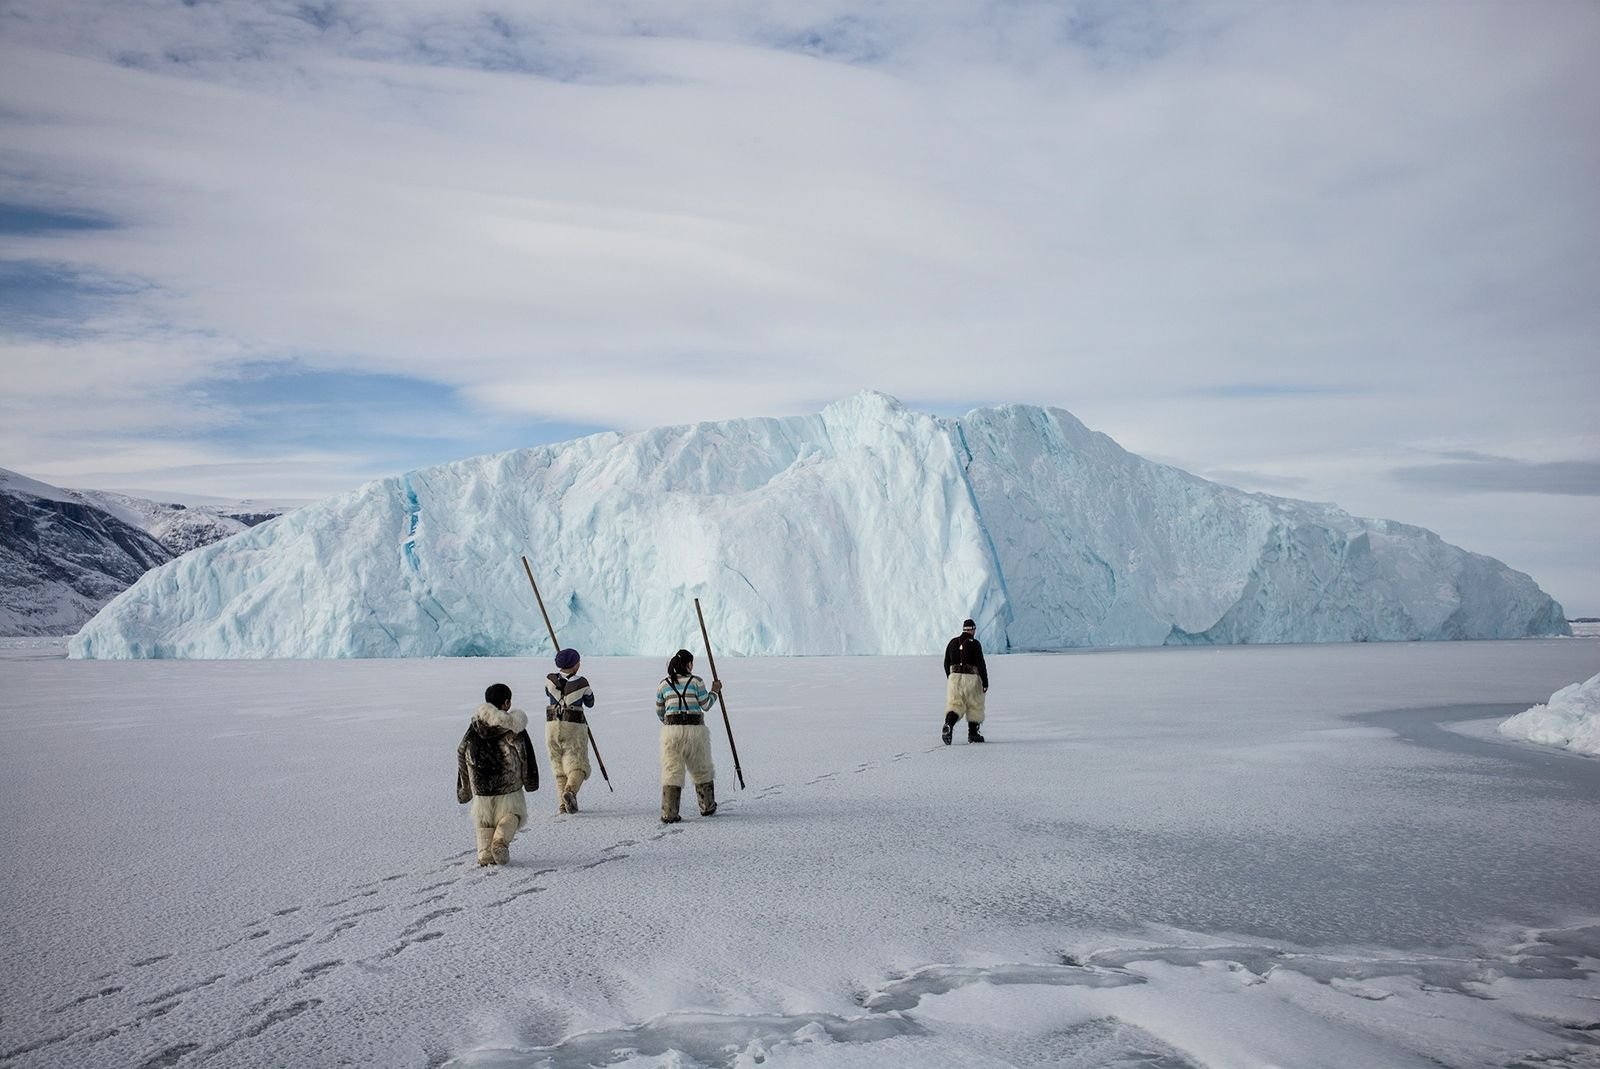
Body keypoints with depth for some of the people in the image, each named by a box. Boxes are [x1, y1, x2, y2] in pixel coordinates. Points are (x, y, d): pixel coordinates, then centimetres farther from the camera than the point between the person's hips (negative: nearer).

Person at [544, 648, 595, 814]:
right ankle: (570, 791, -30)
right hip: (574, 727, -3)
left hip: (553, 726, 3)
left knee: (559, 768, 13)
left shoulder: (550, 680, -2)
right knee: (578, 766, -1)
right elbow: (590, 703, 10)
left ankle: (562, 803, 4)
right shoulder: (581, 683, -7)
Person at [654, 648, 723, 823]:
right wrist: (714, 691, 18)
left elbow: (659, 712, 14)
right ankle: (707, 807, 28)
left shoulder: (664, 684, 8)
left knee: (671, 771, 0)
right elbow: (705, 705, 2)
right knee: (701, 769, 16)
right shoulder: (696, 681, 0)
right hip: (695, 729, -1)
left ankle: (669, 814, -9)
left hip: (671, 730, 1)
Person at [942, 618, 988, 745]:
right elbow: (981, 664, -12)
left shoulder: (953, 642, 7)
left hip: (954, 677, 3)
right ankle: (973, 733, 18)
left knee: (954, 704, 2)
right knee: (974, 706, 12)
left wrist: (950, 678, 24)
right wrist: (985, 682, -7)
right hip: (971, 678, -3)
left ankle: (948, 725, -26)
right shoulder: (974, 643, -7)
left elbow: (946, 663, 12)